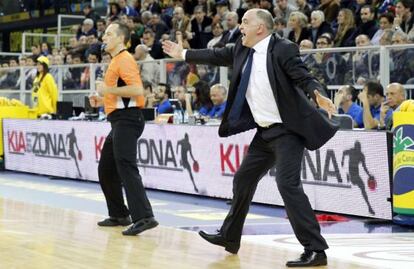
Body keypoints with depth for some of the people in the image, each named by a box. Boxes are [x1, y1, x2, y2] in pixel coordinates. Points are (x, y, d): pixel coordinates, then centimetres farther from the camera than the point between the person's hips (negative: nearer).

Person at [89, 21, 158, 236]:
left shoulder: (125, 59, -10)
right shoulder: (116, 61, 21)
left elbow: (137, 90, -23)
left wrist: (108, 89, -18)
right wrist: (102, 100, 18)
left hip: (127, 120, -11)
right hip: (119, 121, 11)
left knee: (126, 167, -20)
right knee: (106, 170, 15)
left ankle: (143, 217, -27)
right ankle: (118, 215, 23)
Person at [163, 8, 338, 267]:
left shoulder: (282, 49, -15)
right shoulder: (242, 50, 8)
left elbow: (303, 77, -23)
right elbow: (217, 56, 22)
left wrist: (318, 95, -44)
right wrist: (184, 54, 32)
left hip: (287, 130, -9)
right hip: (265, 132, 9)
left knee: (288, 183, -19)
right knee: (244, 179, 18)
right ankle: (229, 237, 37)